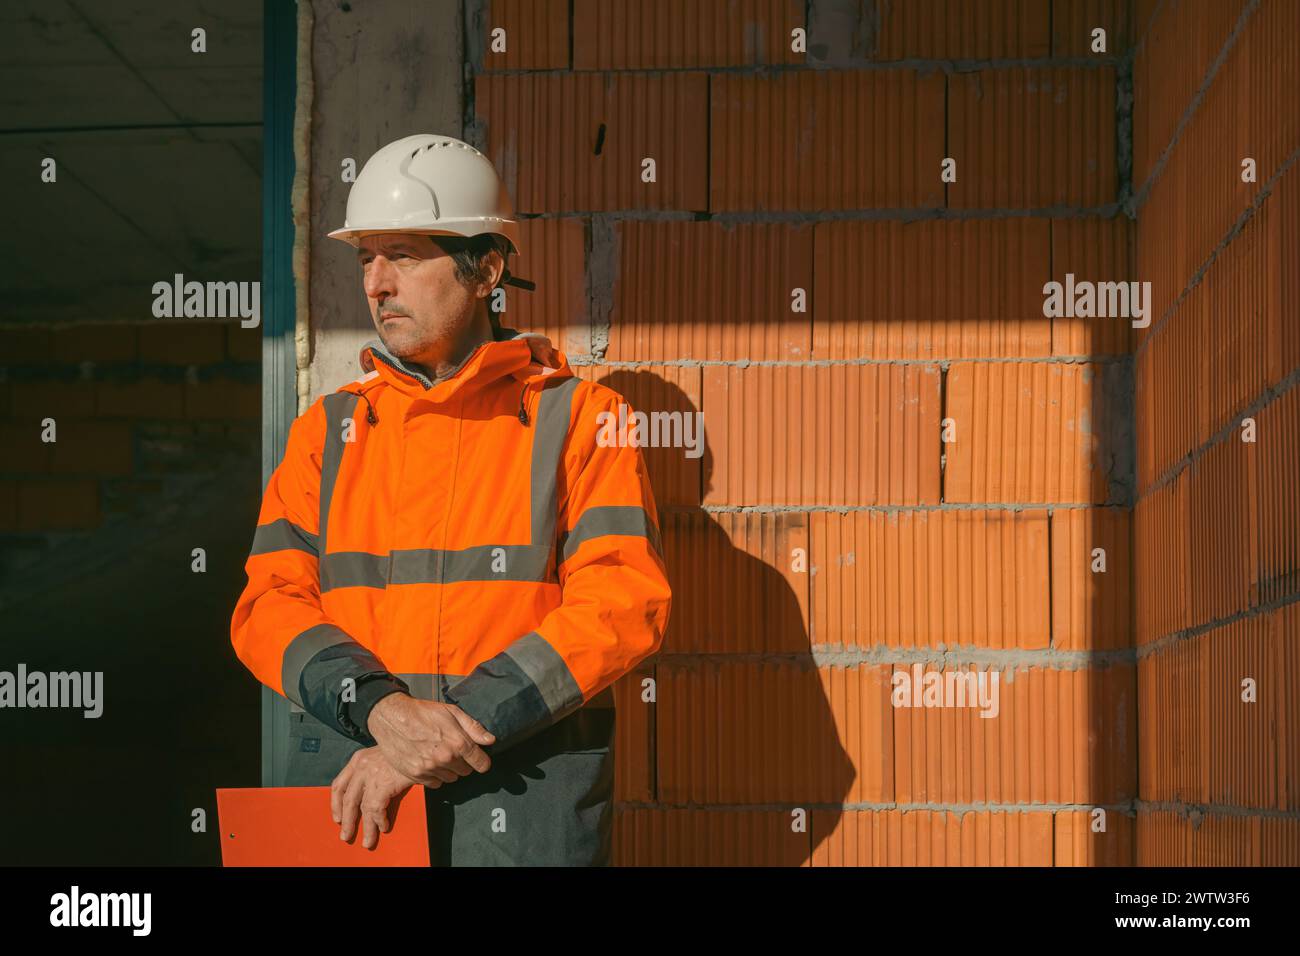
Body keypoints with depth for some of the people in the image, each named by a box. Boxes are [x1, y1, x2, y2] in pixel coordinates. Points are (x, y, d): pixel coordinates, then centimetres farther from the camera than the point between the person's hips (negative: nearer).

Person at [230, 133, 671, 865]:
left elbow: (625, 603, -11)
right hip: (347, 807, 3)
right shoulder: (329, 428, 10)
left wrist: (461, 724, -18)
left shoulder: (578, 419, 0)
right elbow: (270, 604, 1)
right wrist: (380, 707, -17)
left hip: (526, 811, -3)